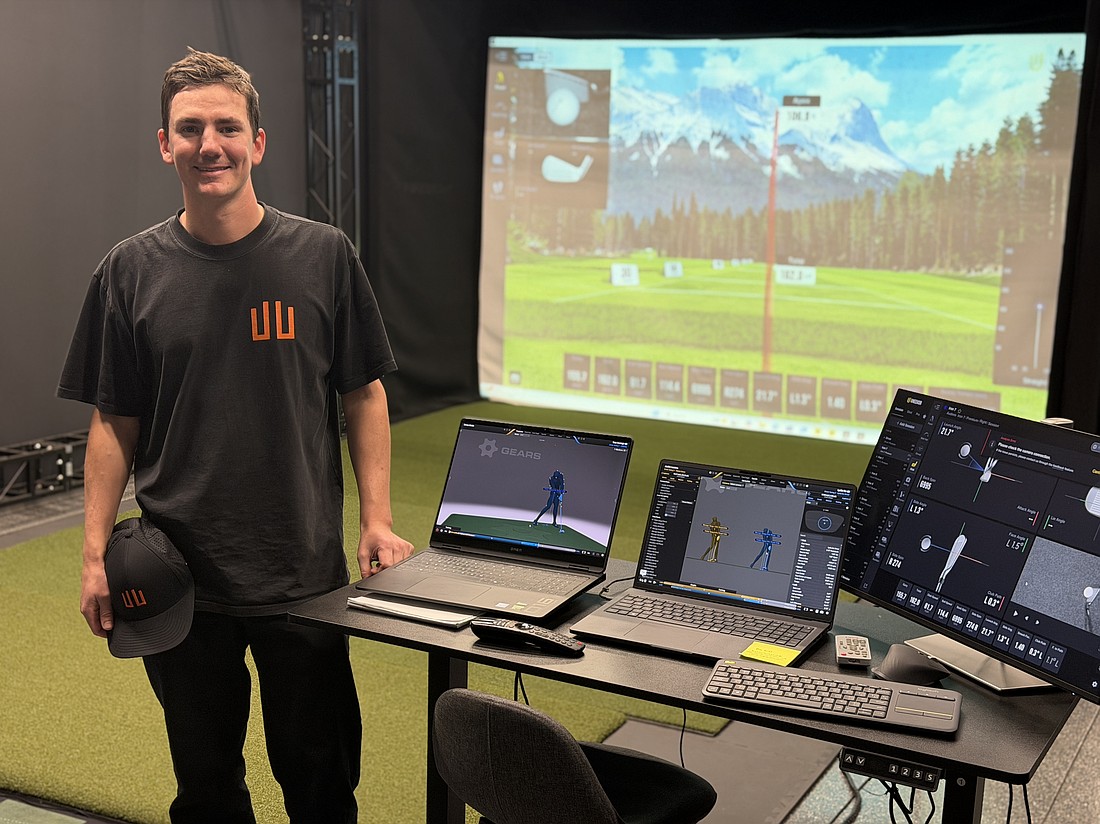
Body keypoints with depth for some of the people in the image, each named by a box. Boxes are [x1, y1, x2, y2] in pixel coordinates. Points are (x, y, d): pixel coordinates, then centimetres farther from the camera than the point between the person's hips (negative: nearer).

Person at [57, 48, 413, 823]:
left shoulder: (324, 256, -3)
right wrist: (96, 554, -3)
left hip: (305, 574, -1)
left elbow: (365, 394, 2)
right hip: (179, 578, 1)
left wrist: (378, 519, -5)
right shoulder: (131, 271, 0)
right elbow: (114, 423, 3)